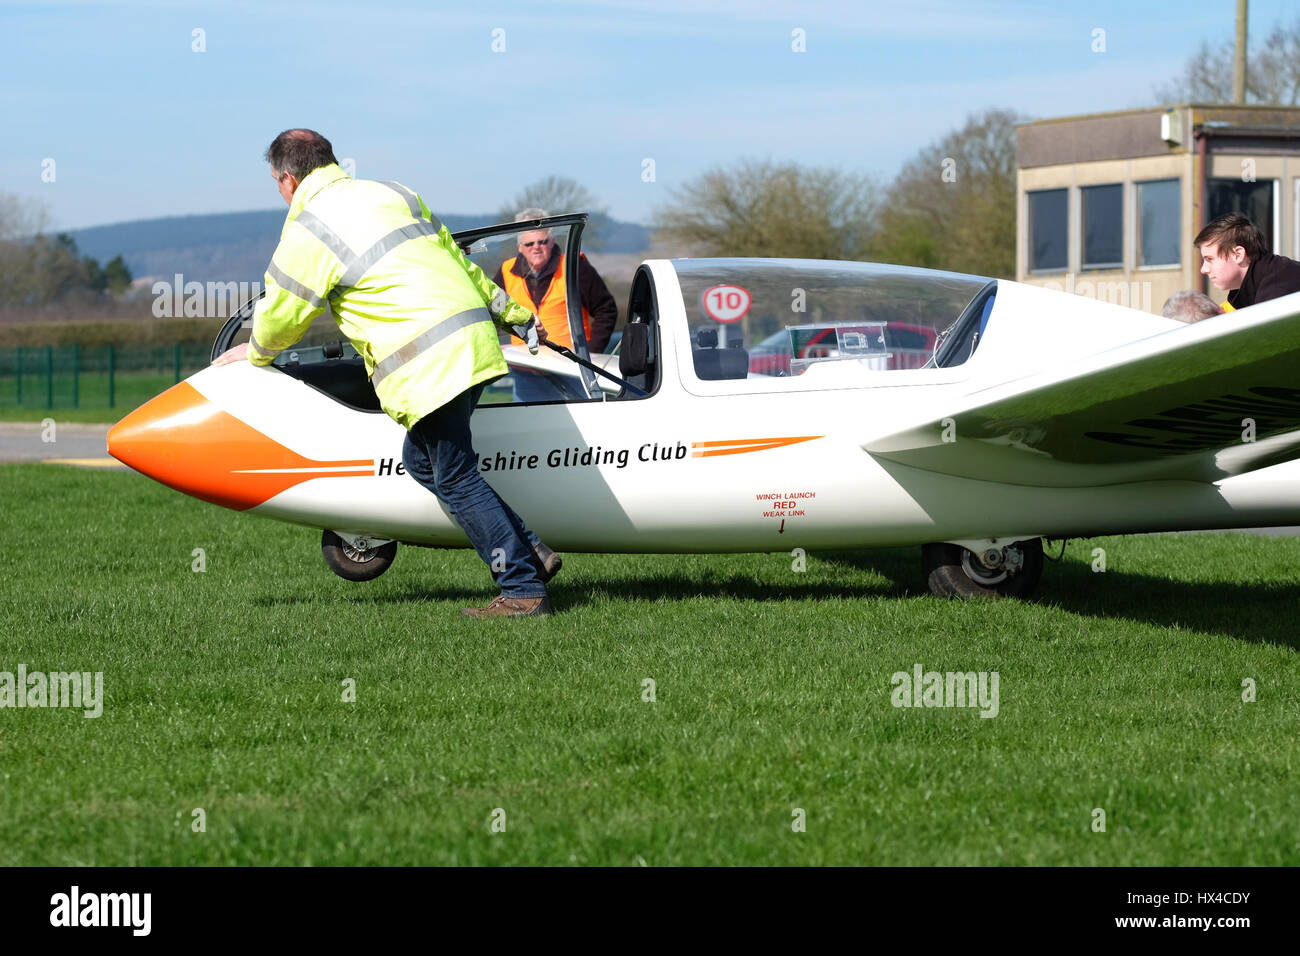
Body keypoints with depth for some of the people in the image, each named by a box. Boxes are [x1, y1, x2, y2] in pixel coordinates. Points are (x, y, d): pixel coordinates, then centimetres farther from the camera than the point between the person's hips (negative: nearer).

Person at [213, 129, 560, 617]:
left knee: (455, 478, -2)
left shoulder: (306, 230, -2)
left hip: (428, 365, -8)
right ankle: (529, 551, 13)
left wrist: (254, 352, 32)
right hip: (474, 337, 8)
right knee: (421, 459, 17)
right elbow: (458, 259, 27)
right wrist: (516, 316, 37)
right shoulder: (390, 193, 20)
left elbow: (281, 316, 9)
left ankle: (523, 589, -3)